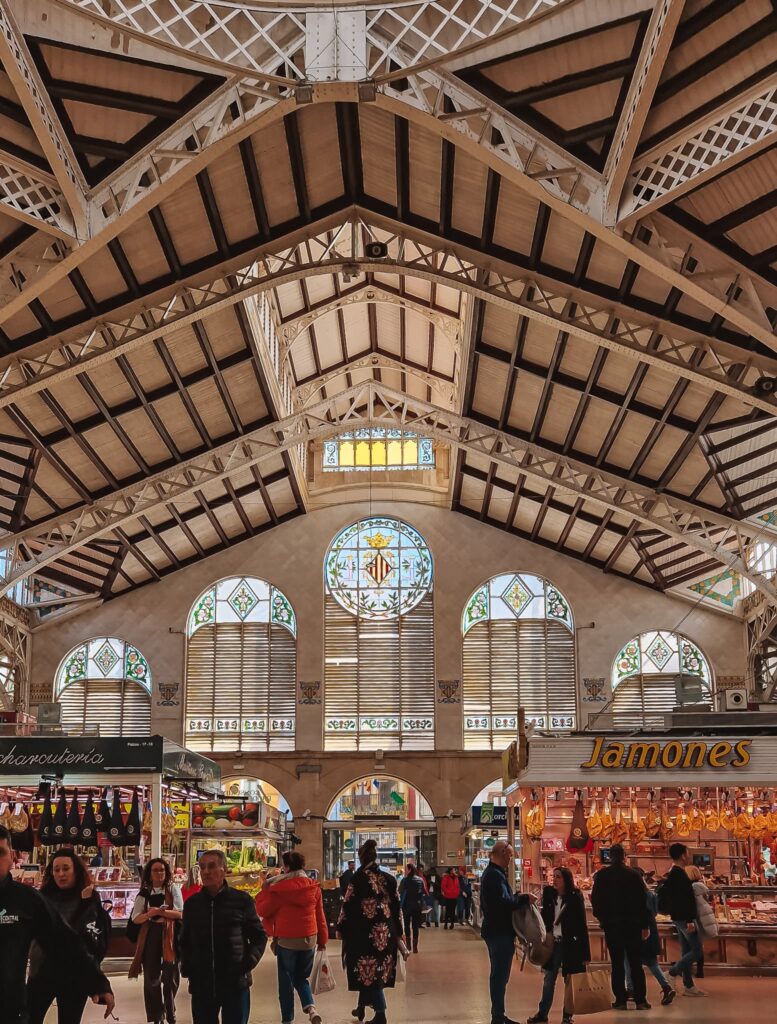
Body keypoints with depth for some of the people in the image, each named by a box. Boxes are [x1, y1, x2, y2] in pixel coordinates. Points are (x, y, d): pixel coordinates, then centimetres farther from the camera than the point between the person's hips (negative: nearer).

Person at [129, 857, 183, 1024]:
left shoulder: (173, 889, 1)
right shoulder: (144, 893, 6)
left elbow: (180, 913, -7)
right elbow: (135, 918, 2)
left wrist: (160, 911, -18)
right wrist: (149, 914, -17)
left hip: (169, 936, -2)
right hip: (150, 936, 2)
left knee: (170, 976, 3)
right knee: (151, 978, 4)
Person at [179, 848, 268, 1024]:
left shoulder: (242, 900, -3)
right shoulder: (191, 903, 7)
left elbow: (259, 936, 3)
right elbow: (185, 941, 17)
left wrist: (249, 962, -11)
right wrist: (186, 968, 2)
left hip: (236, 984, -3)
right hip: (201, 985, 3)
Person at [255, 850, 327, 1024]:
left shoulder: (278, 887, -11)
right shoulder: (313, 887, 1)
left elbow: (263, 910, 0)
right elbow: (320, 916, 8)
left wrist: (265, 890, 12)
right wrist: (322, 939, 17)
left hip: (286, 940, -4)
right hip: (309, 939, 4)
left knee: (286, 981, 10)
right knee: (301, 978, 18)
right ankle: (311, 1008, -5)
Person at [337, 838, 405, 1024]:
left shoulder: (359, 878, -10)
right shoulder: (388, 878, 5)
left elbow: (348, 904, -9)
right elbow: (395, 906, 8)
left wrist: (341, 928, 2)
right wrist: (397, 933, 16)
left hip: (364, 931, -5)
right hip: (385, 931, 5)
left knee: (368, 969, 3)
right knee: (377, 968, 14)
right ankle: (361, 1007, 20)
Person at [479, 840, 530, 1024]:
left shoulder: (491, 872, 15)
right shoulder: (495, 875, -19)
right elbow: (503, 903, -28)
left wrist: (516, 896, 2)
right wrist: (524, 898, -16)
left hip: (496, 931, 11)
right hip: (500, 932, -11)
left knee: (499, 974, 17)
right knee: (500, 975, -5)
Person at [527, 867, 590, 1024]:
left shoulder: (575, 897, -11)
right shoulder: (549, 894, 1)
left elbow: (582, 925, -11)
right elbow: (544, 918, 7)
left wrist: (586, 952, -13)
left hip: (570, 944, -4)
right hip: (553, 943, 4)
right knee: (548, 979, 12)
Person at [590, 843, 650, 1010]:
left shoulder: (602, 875, -3)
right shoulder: (634, 875, -1)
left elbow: (595, 899, -3)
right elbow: (642, 901, 0)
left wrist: (601, 917, 15)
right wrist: (645, 925, 5)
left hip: (611, 924, -1)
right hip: (633, 924, 1)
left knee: (617, 963, 5)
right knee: (636, 962, 6)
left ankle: (621, 1000, 2)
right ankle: (640, 1000, 3)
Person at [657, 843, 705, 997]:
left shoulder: (672, 875, 13)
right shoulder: (679, 875, -18)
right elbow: (684, 900, -24)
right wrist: (690, 921, -26)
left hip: (679, 918, 10)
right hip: (684, 918, -10)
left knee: (687, 951, 12)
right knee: (697, 951, -7)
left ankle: (688, 985, 14)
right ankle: (673, 972, -5)